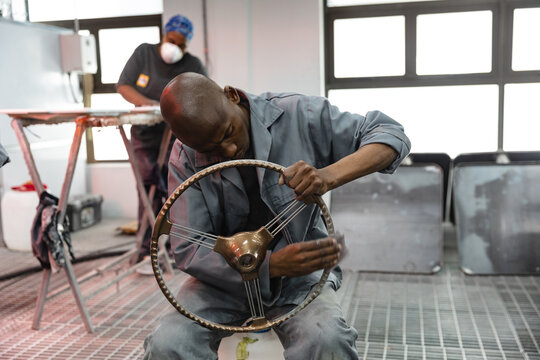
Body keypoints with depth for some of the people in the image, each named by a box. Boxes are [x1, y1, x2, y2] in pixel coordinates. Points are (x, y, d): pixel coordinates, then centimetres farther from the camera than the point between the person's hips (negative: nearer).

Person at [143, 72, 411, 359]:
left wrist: (329, 175, -33)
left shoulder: (297, 115, -13)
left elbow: (391, 134, -12)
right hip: (226, 276, 2)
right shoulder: (185, 159, -10)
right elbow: (189, 251, -14)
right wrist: (273, 264, -30)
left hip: (299, 273, -1)